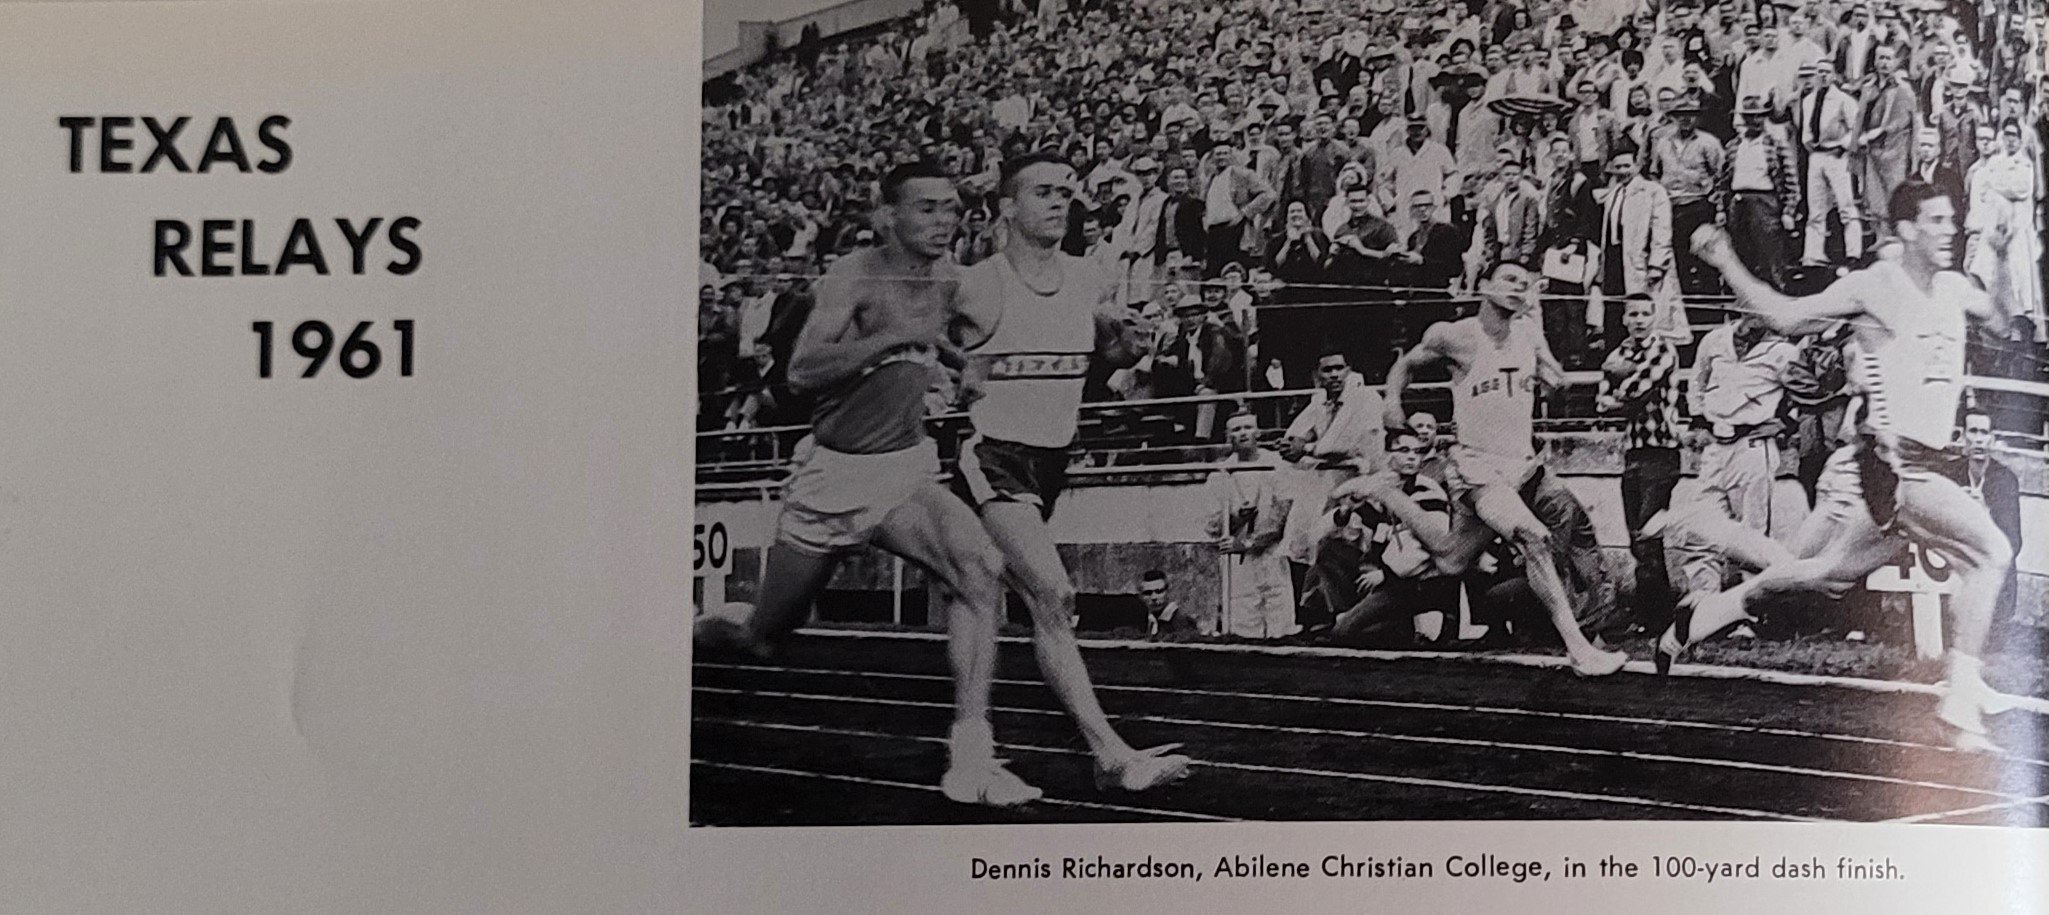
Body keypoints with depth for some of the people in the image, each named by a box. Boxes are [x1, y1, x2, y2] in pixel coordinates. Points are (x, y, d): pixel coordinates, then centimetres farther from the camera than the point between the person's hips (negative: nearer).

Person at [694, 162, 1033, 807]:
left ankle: (970, 758, -23)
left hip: (904, 471, 4)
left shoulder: (950, 281, 4)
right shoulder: (855, 277, -14)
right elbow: (802, 371, -28)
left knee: (979, 569, -25)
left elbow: (979, 355, 25)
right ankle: (694, 631, 45)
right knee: (761, 635, 9)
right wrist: (896, 335, -35)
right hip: (832, 475, -4)